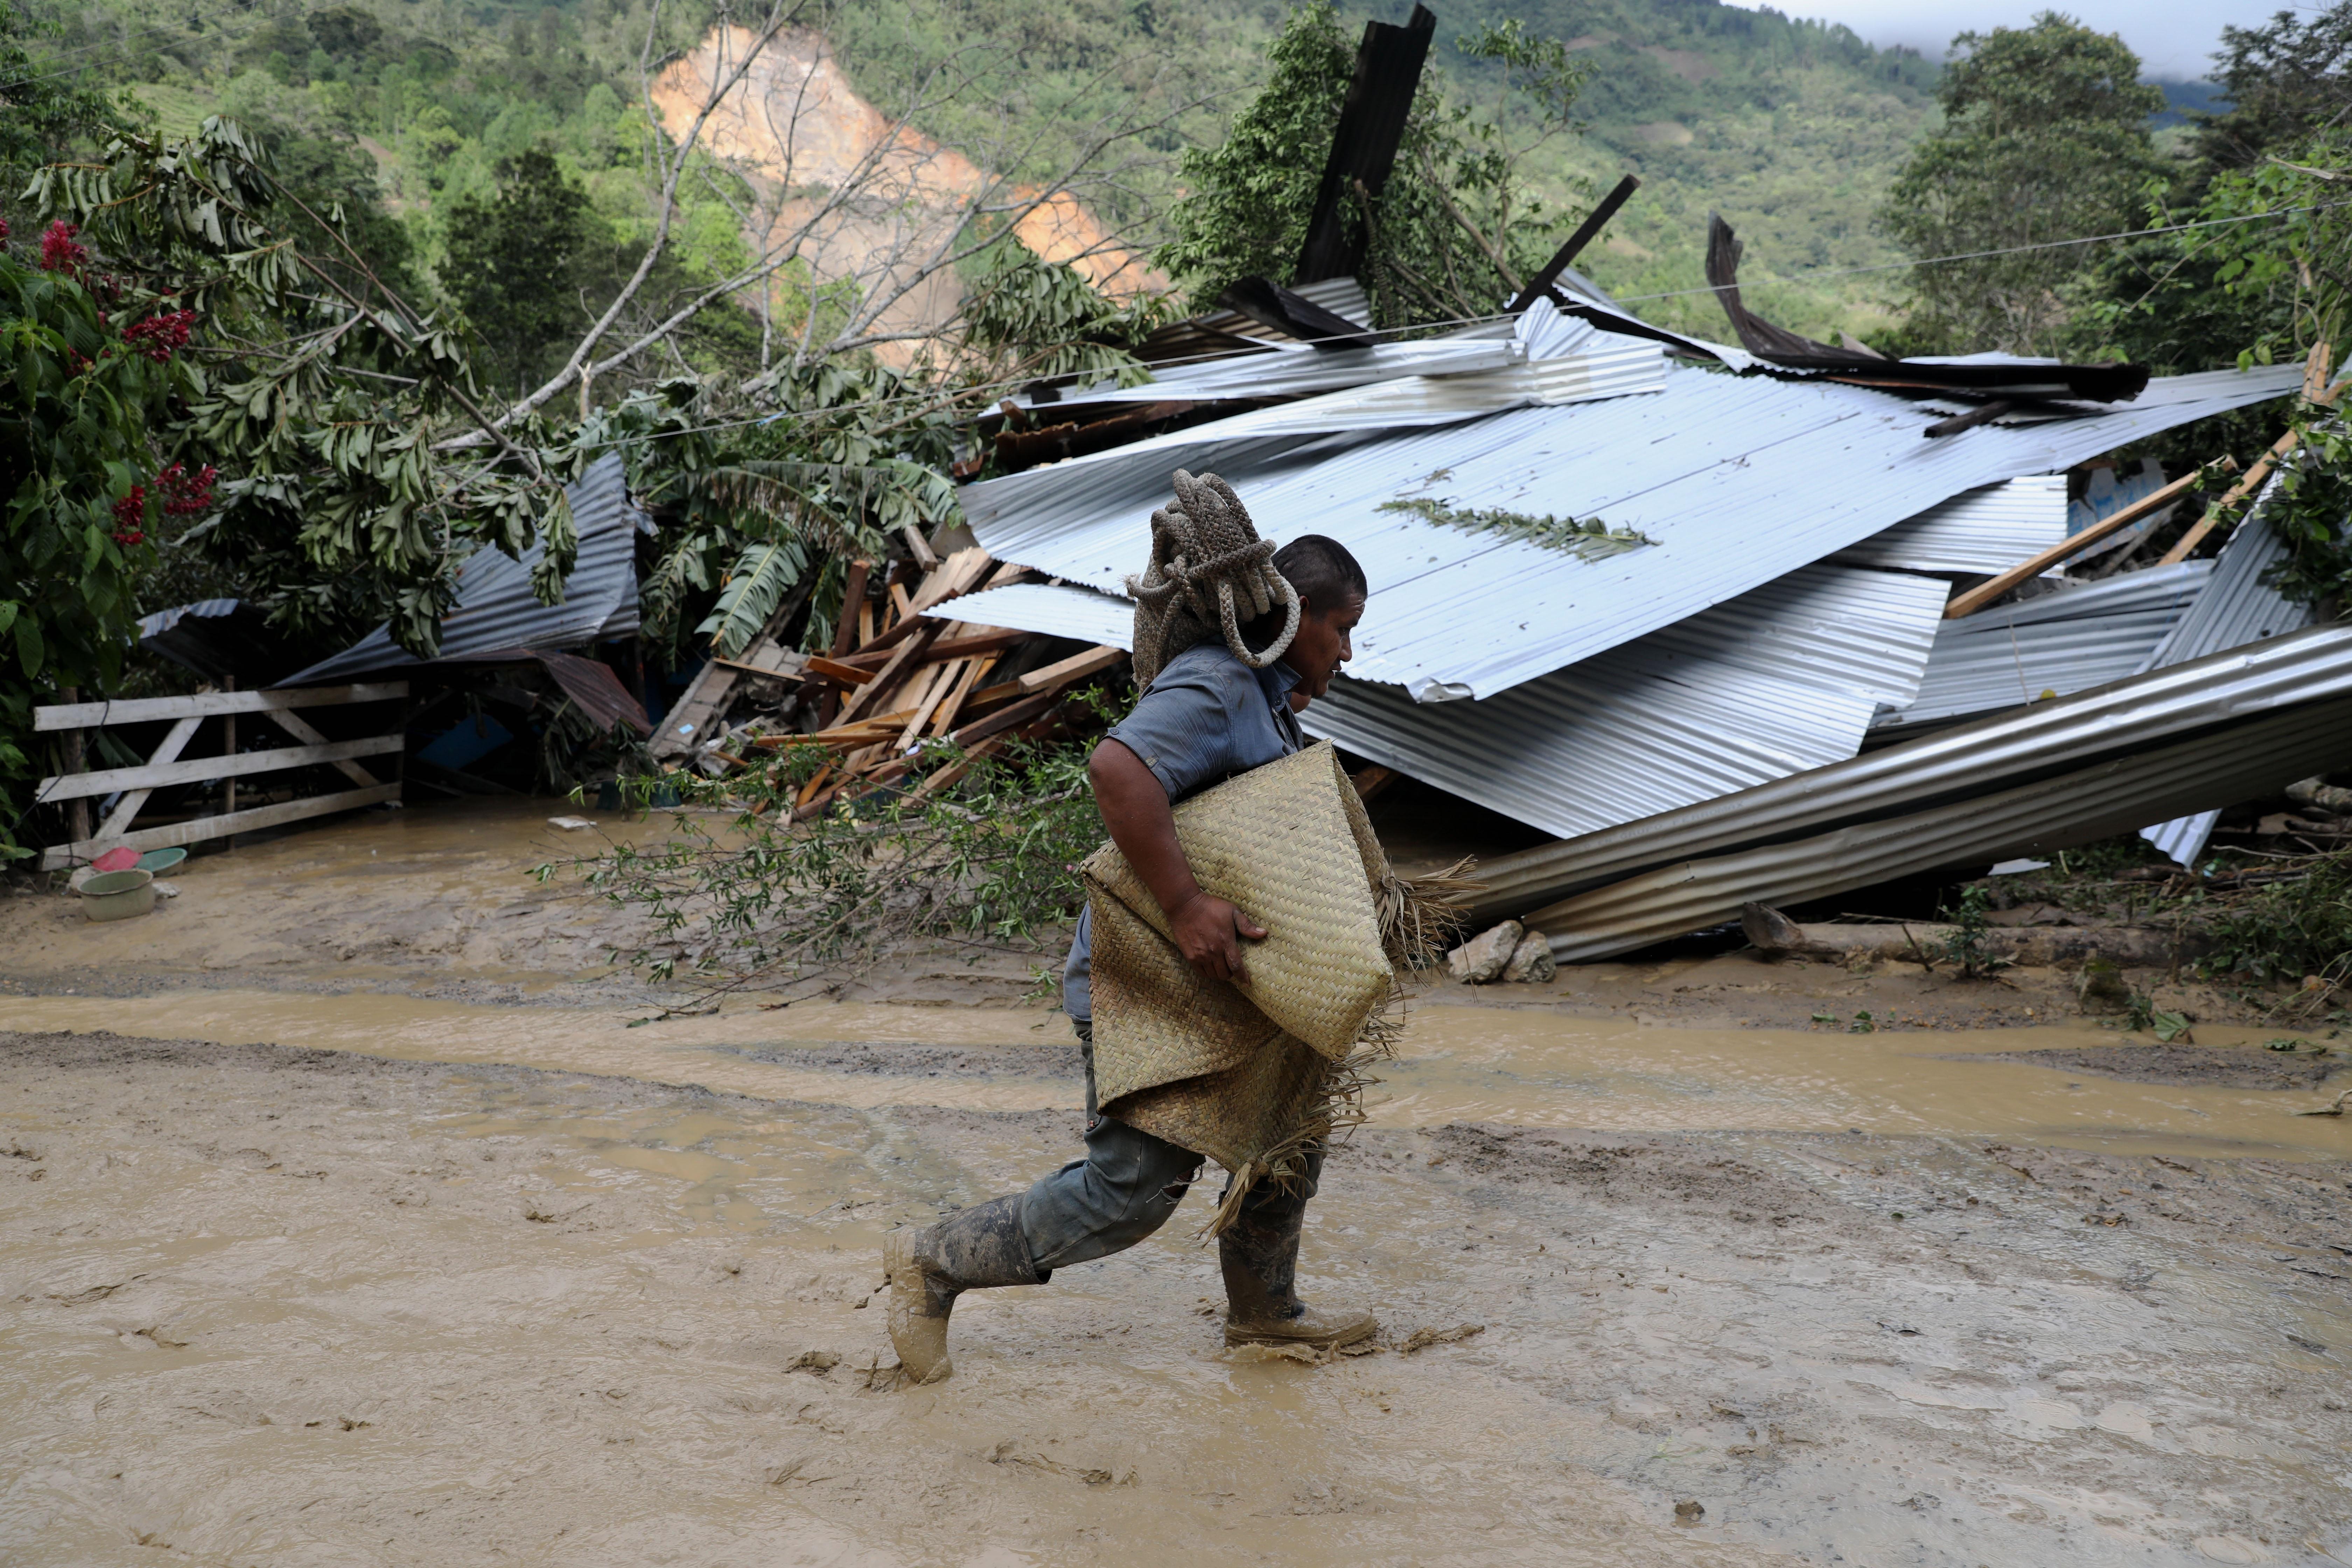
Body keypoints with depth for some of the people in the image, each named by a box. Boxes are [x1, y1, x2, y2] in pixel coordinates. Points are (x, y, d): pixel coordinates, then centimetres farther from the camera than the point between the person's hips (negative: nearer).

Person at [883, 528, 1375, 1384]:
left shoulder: (1262, 698, 14)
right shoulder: (1214, 688, -20)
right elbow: (1117, 768, -39)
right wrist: (1185, 905, -40)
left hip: (1206, 973, 10)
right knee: (1132, 1189, -5)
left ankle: (1263, 1310, 36)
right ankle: (936, 1262, 9)